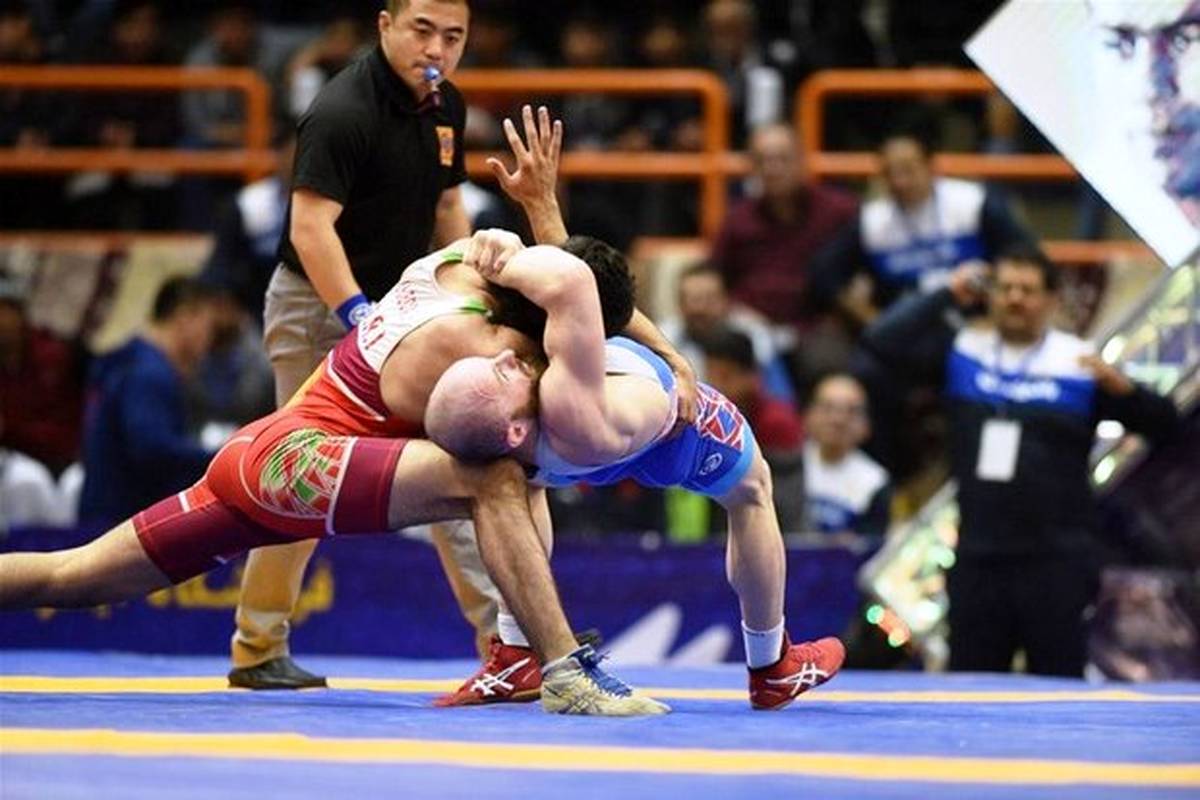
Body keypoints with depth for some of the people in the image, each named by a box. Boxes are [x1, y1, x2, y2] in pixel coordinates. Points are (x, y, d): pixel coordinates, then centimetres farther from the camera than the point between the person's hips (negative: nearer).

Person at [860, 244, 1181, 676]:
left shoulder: (1079, 363, 1)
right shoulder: (963, 351, 8)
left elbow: (1163, 422, 1)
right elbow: (884, 339, 1)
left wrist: (1121, 387, -20)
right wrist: (947, 295, 3)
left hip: (1055, 560, -3)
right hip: (978, 556, 3)